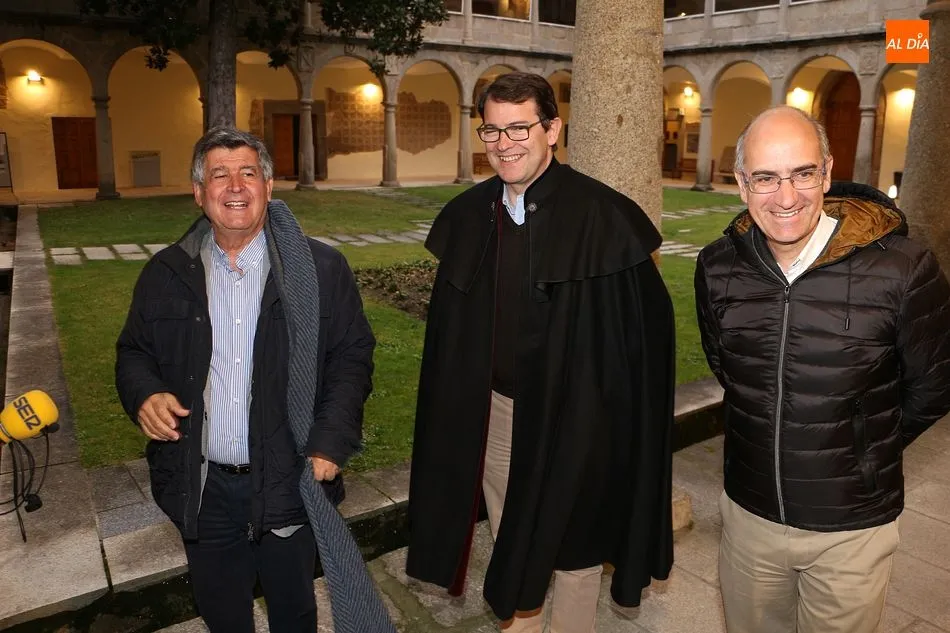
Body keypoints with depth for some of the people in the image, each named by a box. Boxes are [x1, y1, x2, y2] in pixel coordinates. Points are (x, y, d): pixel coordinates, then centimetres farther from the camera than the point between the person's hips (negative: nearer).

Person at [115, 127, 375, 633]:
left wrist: (331, 443, -13)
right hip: (201, 486, 2)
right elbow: (133, 351, 10)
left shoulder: (320, 268, -8)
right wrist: (144, 394, -12)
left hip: (289, 481, -1)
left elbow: (352, 355, -5)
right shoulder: (166, 273, -1)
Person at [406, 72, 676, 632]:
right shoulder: (469, 216, 0)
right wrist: (463, 407, 8)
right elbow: (451, 327, 8)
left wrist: (611, 414, -14)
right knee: (509, 540, 22)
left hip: (574, 415, -4)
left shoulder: (602, 216, -17)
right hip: (496, 411, 5)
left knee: (572, 543, 16)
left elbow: (644, 326, -15)